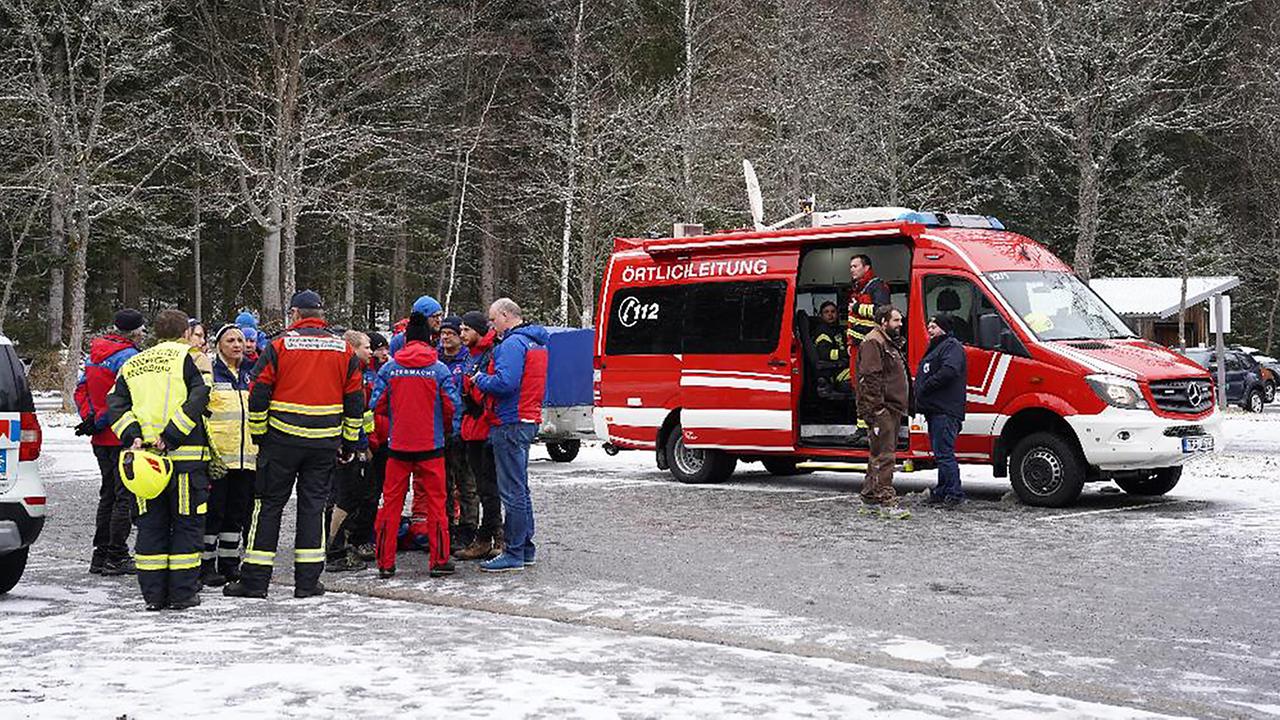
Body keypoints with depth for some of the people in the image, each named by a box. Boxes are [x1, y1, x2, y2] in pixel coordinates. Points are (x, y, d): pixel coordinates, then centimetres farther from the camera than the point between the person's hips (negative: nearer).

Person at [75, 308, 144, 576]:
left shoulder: (96, 354, 12)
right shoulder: (127, 356, -15)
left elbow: (81, 390, 15)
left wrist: (89, 419, 6)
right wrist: (98, 422, -11)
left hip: (101, 440, 9)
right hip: (123, 437, -8)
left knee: (108, 494, 16)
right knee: (126, 496, -2)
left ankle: (101, 554, 19)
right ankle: (116, 558, -2)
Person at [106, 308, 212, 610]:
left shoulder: (132, 365, 16)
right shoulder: (186, 357, 0)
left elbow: (116, 404, 6)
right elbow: (198, 398, -13)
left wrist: (132, 437, -4)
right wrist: (172, 436, -15)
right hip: (186, 455, -4)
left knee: (151, 524, 11)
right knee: (187, 523, 4)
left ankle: (153, 594, 12)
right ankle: (182, 593, 5)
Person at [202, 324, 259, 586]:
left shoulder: (250, 374, 17)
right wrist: (206, 447, -16)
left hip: (246, 456, 6)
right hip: (217, 455, -6)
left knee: (238, 511, 10)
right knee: (213, 510, -3)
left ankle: (229, 562, 18)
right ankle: (206, 564, 4)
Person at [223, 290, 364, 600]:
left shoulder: (279, 346, -3)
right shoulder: (343, 350, 6)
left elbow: (258, 396, -4)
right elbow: (355, 400, 9)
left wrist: (259, 436, 7)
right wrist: (349, 443, 16)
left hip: (282, 440, -2)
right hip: (325, 443, 2)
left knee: (269, 505, 5)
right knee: (313, 504, 9)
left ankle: (255, 580, 6)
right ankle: (308, 581, 8)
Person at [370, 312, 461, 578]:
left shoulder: (388, 368, -2)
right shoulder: (439, 369, -5)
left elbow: (377, 405, -1)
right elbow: (451, 406, -5)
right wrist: (446, 427, 15)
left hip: (397, 444, 1)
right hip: (431, 445, -1)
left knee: (391, 501, 8)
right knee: (435, 501, 7)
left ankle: (385, 562, 10)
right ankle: (439, 561, 8)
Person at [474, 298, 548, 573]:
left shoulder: (513, 343, -15)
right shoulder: (536, 342, 17)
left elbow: (504, 382, -25)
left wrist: (480, 380, -8)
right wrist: (485, 379, 15)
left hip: (511, 424, -10)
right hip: (528, 421, 11)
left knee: (512, 491, -6)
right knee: (520, 488, 17)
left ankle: (513, 554, -3)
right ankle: (526, 548, 23)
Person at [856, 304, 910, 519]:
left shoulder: (888, 343, 23)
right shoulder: (873, 343, -11)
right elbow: (869, 378, -19)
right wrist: (876, 409, -24)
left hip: (891, 410, 11)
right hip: (881, 411, -11)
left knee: (880, 454, 14)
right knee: (884, 456, -12)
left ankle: (870, 496, 21)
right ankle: (887, 503, -14)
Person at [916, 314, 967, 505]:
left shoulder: (952, 346, -8)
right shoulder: (934, 348, 25)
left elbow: (949, 370, -25)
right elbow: (925, 375, 30)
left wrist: (925, 387, -18)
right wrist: (920, 397, 14)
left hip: (945, 411, -11)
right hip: (936, 410, 11)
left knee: (944, 452, -12)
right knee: (940, 452, 13)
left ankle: (955, 493, -12)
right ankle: (942, 491, 19)